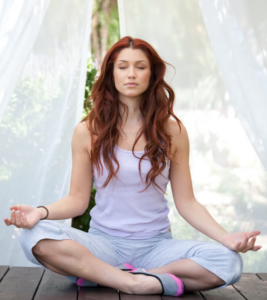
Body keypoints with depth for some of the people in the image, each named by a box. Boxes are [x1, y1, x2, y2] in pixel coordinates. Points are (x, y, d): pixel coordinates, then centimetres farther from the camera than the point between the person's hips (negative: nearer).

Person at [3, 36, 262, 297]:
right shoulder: (87, 131, 2)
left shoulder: (172, 131, 3)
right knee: (35, 236, -29)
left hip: (156, 244, 1)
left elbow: (186, 202, 3)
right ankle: (139, 282, -23)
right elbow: (77, 200, 2)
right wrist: (42, 212, -18)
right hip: (103, 242, -1)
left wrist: (225, 237, -12)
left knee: (229, 261, -27)